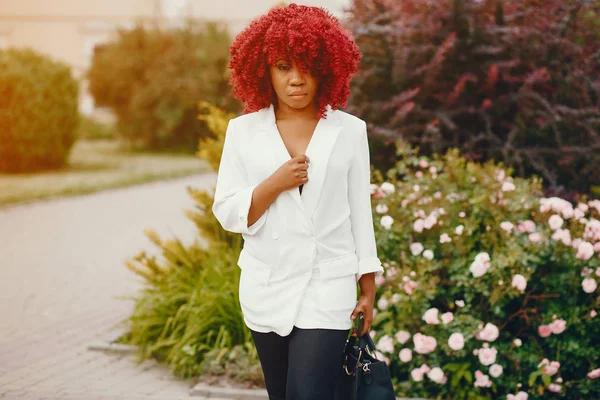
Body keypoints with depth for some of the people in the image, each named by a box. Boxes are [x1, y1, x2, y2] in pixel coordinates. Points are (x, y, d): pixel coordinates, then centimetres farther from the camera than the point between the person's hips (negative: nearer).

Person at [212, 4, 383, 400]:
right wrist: (274, 185, -17)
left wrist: (369, 288, 4)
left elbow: (360, 212, 2)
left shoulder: (350, 131, -2)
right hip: (267, 291, 2)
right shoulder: (243, 131, 0)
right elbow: (227, 213, -1)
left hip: (328, 288, -2)